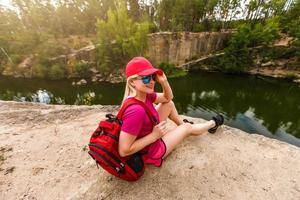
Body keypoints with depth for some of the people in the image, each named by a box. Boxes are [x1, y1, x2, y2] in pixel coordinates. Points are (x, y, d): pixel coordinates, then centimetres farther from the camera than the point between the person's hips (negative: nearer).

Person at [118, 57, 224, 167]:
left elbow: (168, 98, 1)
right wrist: (154, 135, -28)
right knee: (188, 127, 7)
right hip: (150, 151, -7)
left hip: (150, 132, 7)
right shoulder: (135, 110, -38)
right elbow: (123, 151, -32)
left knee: (169, 104, 6)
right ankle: (213, 123, 39)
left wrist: (164, 81, -18)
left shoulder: (144, 95, -12)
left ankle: (183, 124, 31)